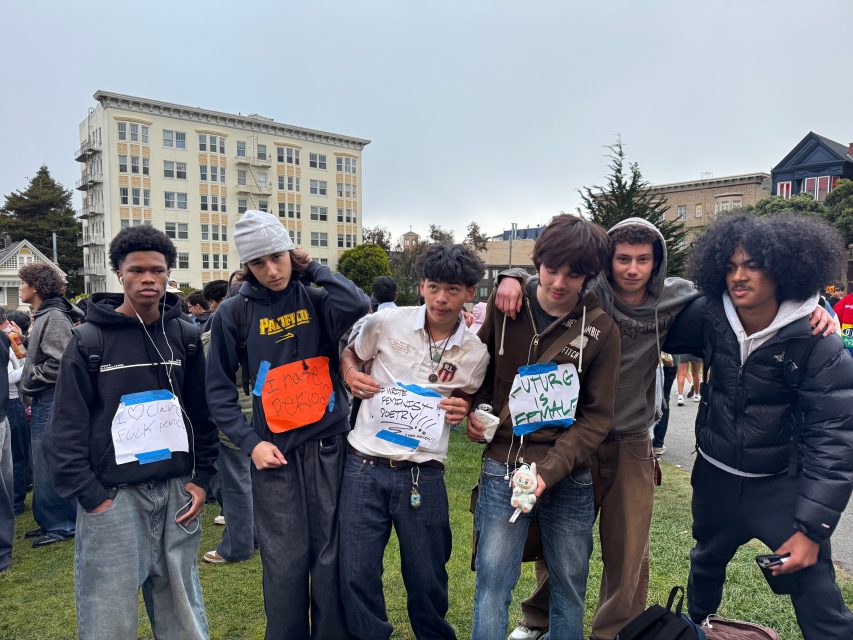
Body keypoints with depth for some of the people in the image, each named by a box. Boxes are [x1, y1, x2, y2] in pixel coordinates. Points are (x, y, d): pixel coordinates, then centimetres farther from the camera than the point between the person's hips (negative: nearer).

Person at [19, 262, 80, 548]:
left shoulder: (55, 317, -16)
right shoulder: (44, 316, 14)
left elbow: (59, 363, -24)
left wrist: (30, 380, -12)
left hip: (52, 401, -10)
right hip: (45, 400, 10)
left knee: (49, 464, -2)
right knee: (45, 463, 16)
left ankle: (61, 525, 10)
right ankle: (51, 521, 27)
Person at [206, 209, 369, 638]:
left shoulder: (316, 300, 1)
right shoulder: (234, 313, -1)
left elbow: (357, 305, -22)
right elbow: (219, 390, 2)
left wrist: (313, 268, -8)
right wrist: (250, 442, -8)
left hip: (330, 446, 1)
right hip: (274, 451, 0)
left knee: (332, 557, 10)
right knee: (285, 563, 6)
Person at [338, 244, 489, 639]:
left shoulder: (475, 353, -3)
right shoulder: (386, 322, -5)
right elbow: (349, 354, 12)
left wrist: (463, 410, -9)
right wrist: (351, 375, -10)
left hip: (423, 474, 0)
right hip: (365, 466, 0)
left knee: (427, 579, 15)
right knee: (356, 575, 8)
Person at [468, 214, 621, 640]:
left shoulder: (600, 330, -6)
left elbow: (597, 416, -6)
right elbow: (482, 369, 12)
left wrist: (549, 470, -17)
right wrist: (477, 410, -7)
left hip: (569, 476, 1)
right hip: (504, 466, 0)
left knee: (570, 584, 15)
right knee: (493, 581, 2)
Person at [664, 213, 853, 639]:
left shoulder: (817, 345, -19)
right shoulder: (709, 319, -11)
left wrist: (812, 528, -21)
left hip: (783, 486, -3)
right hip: (714, 476, 4)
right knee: (706, 561, 25)